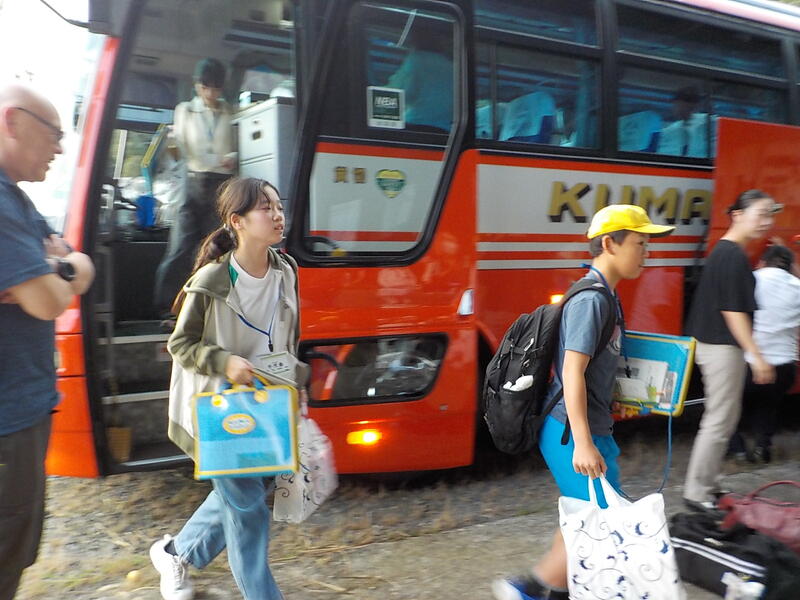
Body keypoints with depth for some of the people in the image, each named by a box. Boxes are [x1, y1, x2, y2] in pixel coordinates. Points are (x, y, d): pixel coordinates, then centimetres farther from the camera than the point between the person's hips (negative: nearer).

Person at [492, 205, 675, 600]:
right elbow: (572, 372, -23)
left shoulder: (604, 297, 12)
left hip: (589, 428, 10)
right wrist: (583, 444, -27)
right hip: (573, 432, -10)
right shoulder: (591, 299, -17)